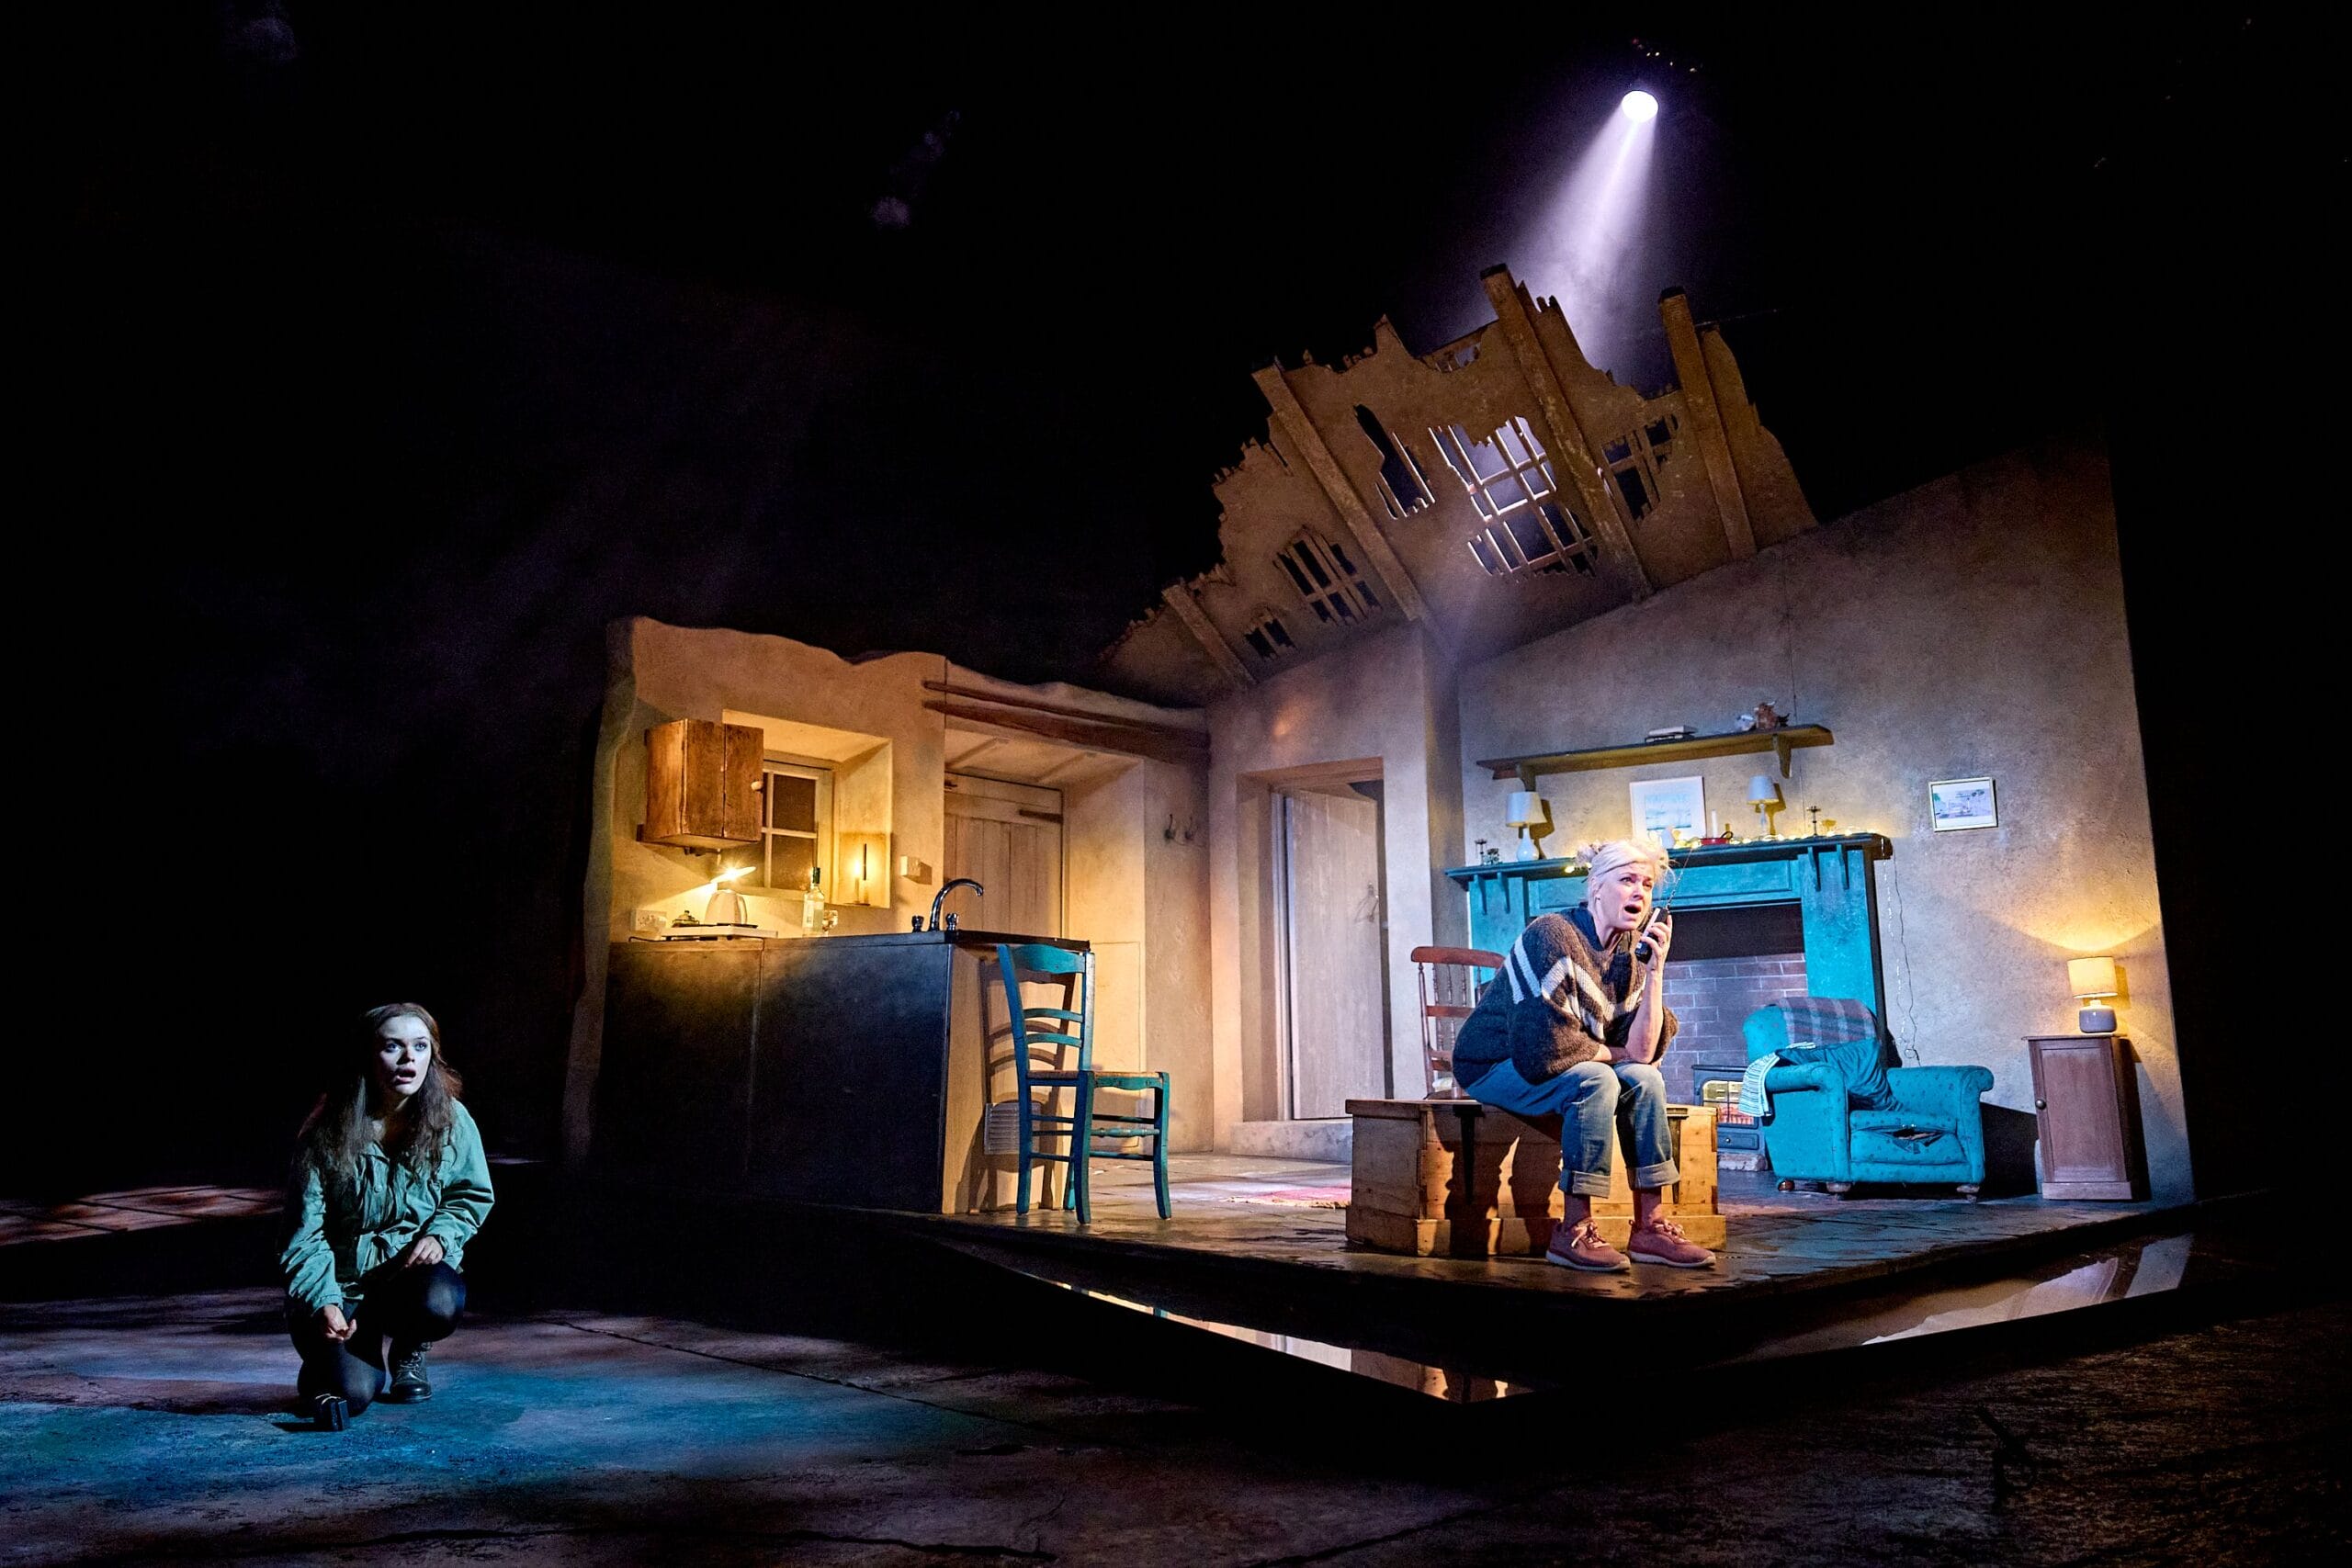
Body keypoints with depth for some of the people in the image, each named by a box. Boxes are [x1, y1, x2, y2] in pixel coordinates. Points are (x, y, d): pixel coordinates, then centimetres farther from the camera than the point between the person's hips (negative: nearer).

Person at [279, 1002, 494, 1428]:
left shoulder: (451, 1121, -5)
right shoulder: (326, 1136, -10)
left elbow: (473, 1196, 8)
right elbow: (305, 1236, -8)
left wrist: (439, 1234, -11)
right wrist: (324, 1302, -20)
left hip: (416, 1269, 2)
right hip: (343, 1284, -1)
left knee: (439, 1303, -34)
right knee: (353, 1392, -23)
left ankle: (409, 1355, 5)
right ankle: (324, 1361, 18)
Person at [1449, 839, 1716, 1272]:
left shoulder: (1631, 953, 1)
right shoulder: (1552, 936, -22)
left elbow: (1644, 1051, -9)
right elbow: (1548, 1044, -29)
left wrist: (1656, 970, -15)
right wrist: (1612, 1052, -12)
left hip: (1556, 1067, 7)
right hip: (1493, 1066, -7)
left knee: (1645, 1079, -14)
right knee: (1595, 1082, -30)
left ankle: (1649, 1227, -10)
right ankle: (1573, 1232, -23)